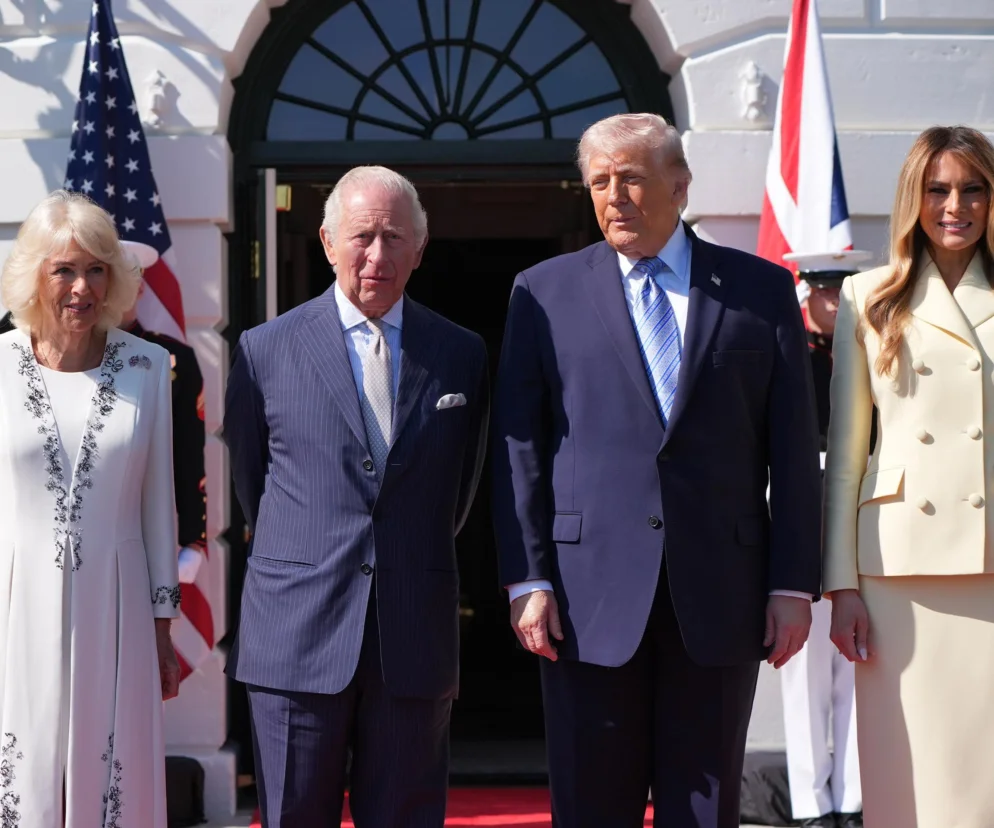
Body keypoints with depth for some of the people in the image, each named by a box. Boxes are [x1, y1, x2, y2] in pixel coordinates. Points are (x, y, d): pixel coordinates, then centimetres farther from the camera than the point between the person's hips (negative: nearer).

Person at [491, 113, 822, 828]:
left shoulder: (762, 291, 7)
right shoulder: (545, 292, 6)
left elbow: (794, 449, 5)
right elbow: (518, 446, 3)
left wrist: (794, 583, 0)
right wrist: (527, 580, -4)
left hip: (720, 600, 1)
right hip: (590, 597, 0)